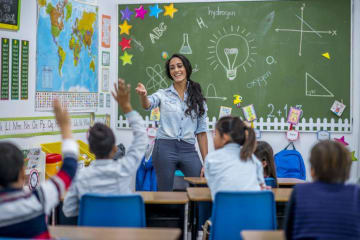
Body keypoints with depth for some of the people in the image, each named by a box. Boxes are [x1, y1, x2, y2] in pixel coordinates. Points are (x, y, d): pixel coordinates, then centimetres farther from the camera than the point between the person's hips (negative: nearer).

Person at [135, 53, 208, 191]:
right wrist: (143, 95, -41)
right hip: (165, 148, -2)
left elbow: (201, 131, 9)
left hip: (189, 150, 2)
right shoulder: (163, 95, 5)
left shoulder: (198, 98, 10)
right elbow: (147, 105, -17)